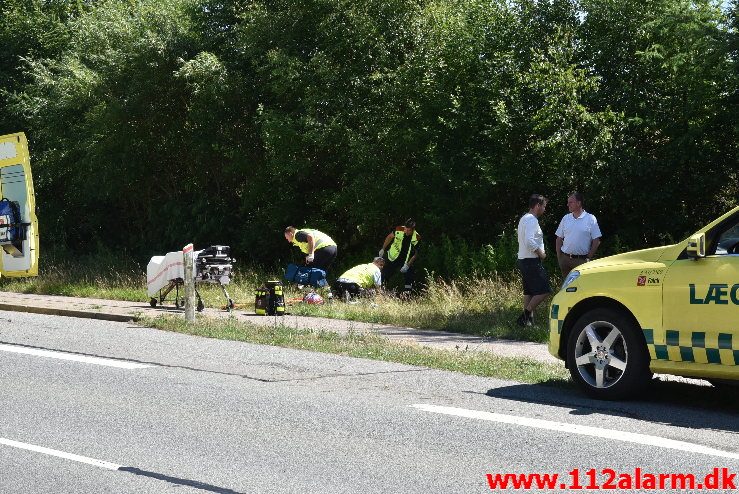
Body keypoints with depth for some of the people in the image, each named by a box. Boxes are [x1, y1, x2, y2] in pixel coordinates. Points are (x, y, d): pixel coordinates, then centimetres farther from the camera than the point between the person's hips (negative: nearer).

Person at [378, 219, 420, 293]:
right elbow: (389, 237, 1)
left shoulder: (416, 238, -21)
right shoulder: (399, 230, -19)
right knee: (384, 276, 5)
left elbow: (415, 254, -11)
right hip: (393, 258, 0)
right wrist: (383, 249, 10)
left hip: (406, 261, 0)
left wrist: (407, 265, -19)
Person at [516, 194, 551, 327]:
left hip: (523, 260, 11)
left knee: (529, 291, 13)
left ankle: (526, 320, 13)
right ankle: (527, 314, -10)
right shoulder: (531, 220, -15)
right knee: (544, 290, -10)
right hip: (532, 261, -11)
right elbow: (529, 241, -26)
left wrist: (539, 252, 14)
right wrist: (541, 253, -13)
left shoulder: (524, 219, 17)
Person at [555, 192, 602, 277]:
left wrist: (589, 257, -7)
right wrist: (559, 256, 6)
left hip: (582, 260, -4)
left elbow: (596, 241, -2)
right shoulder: (565, 218, 9)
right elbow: (559, 239, 14)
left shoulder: (590, 219, -2)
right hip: (565, 259, 4)